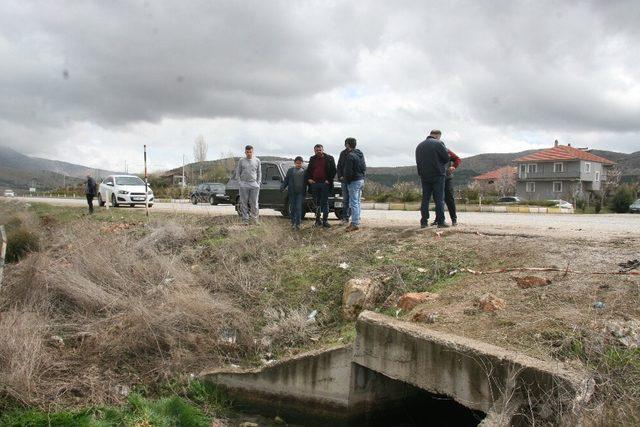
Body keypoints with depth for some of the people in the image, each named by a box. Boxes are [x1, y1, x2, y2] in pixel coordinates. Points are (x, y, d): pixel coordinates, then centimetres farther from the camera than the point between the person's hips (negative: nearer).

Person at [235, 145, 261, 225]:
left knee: (254, 203, 0)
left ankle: (255, 218, 14)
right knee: (244, 203, 1)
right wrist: (240, 182, 0)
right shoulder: (241, 161, 5)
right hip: (244, 185, 0)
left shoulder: (257, 161, 8)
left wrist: (258, 183, 4)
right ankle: (245, 219, 7)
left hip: (254, 185, 0)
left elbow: (259, 173, 12)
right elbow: (238, 172, 9)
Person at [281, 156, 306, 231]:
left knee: (298, 208, -6)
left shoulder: (304, 171, 3)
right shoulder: (290, 170, 6)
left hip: (300, 193, -2)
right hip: (292, 192, 2)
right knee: (292, 208, 9)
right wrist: (282, 187, -8)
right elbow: (286, 180, 6)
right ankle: (293, 222, 22)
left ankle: (297, 224, -4)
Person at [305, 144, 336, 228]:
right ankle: (317, 220, 15)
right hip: (314, 183, 3)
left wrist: (329, 180, -8)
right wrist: (308, 179, 2)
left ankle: (325, 221, -2)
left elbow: (333, 170, 2)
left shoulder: (329, 158, 3)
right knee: (316, 202, 8)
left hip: (325, 184, -3)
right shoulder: (312, 159, 13)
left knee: (325, 202, -3)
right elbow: (308, 170, 19)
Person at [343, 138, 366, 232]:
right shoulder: (361, 154, 12)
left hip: (354, 182, -9)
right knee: (357, 202, 14)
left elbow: (348, 171, -17)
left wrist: (347, 181, -5)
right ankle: (356, 221, 20)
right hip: (361, 180, 9)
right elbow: (364, 168, 18)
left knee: (354, 203, -6)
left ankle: (355, 224, -6)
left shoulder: (350, 156, -16)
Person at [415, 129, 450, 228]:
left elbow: (418, 162, 13)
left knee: (425, 199, 8)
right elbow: (446, 158, -7)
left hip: (424, 176, 5)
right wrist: (440, 165, 12)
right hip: (438, 176, -5)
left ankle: (424, 222, 6)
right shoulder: (438, 143, -8)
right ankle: (441, 222, -2)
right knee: (439, 199, -1)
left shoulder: (419, 146, 11)